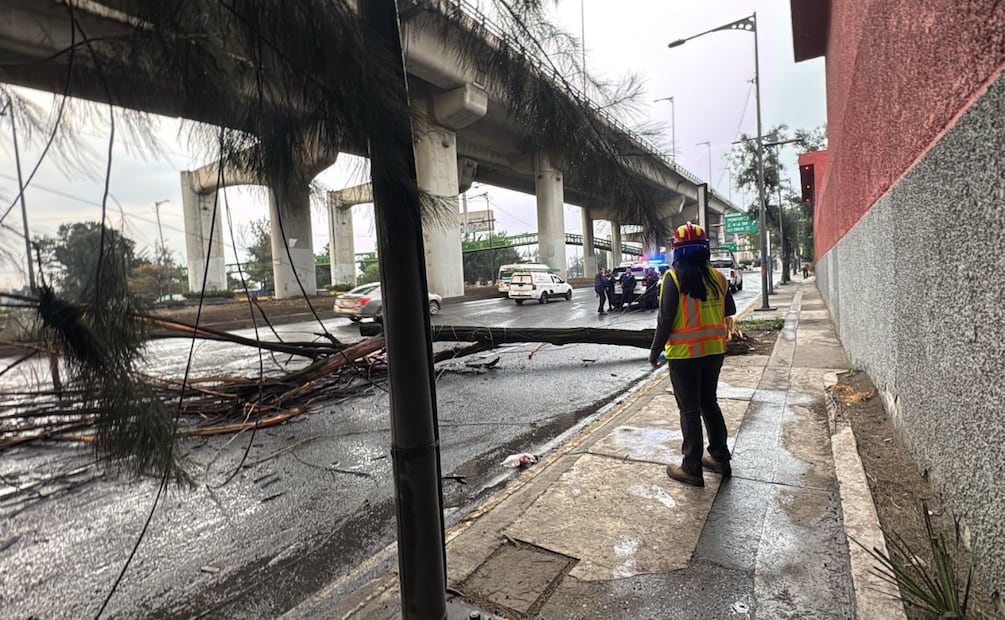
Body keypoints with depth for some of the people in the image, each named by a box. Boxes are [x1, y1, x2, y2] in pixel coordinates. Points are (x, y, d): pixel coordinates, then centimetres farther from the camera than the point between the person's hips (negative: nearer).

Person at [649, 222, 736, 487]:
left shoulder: (673, 277, -13)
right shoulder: (717, 276, 2)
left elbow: (665, 319, -16)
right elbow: (730, 310, 13)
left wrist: (655, 351, -6)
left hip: (684, 354, -5)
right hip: (714, 350, 5)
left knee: (690, 410, 5)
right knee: (709, 403, 21)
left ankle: (692, 469, 14)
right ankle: (720, 457, 32)